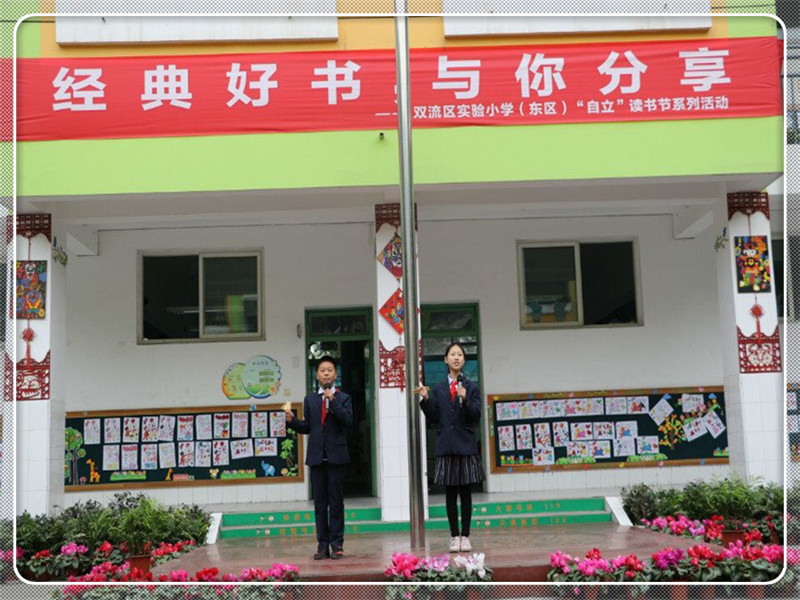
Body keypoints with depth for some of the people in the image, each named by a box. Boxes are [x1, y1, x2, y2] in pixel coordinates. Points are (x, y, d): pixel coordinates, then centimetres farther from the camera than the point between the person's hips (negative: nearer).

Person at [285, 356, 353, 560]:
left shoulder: (343, 398, 5)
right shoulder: (310, 399, 13)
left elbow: (348, 421, -11)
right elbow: (307, 427, 12)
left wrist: (333, 401, -17)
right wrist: (292, 421, -6)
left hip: (336, 455, -3)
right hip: (316, 456, 3)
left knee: (336, 502, 0)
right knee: (319, 503, 5)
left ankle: (336, 544, 5)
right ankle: (322, 544, 10)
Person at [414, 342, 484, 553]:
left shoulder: (471, 387, 3)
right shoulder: (438, 389, 8)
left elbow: (476, 417, -5)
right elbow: (433, 419, 6)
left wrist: (465, 399, -20)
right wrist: (425, 399, -7)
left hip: (466, 445, -1)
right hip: (446, 446, 1)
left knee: (466, 492, 3)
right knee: (450, 493, 5)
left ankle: (465, 536, 10)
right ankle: (454, 536, 11)